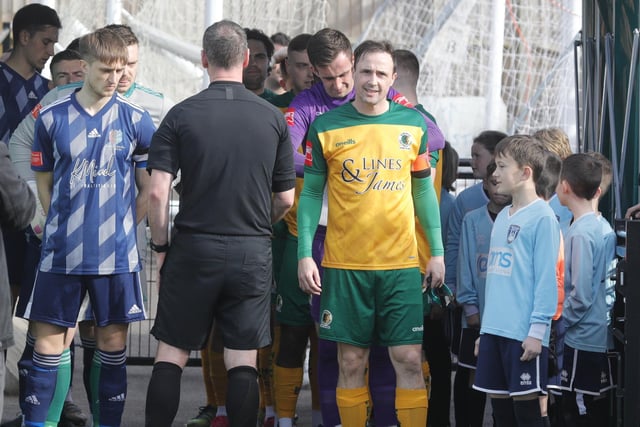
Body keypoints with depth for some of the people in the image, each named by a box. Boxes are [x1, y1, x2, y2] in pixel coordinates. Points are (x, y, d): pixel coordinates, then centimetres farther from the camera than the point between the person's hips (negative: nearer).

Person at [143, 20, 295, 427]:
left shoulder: (182, 115, -5)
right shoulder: (273, 118, 0)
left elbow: (158, 192, -9)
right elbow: (286, 199, 5)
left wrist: (160, 245, 4)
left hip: (194, 249, -1)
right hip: (253, 253, 1)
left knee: (171, 354, 6)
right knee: (244, 361, 5)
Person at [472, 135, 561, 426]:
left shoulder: (542, 217, -8)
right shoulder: (502, 217, 15)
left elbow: (546, 279, -13)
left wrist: (537, 331, -17)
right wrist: (486, 327, 16)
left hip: (524, 333, -8)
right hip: (494, 330, 8)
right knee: (499, 402, 10)